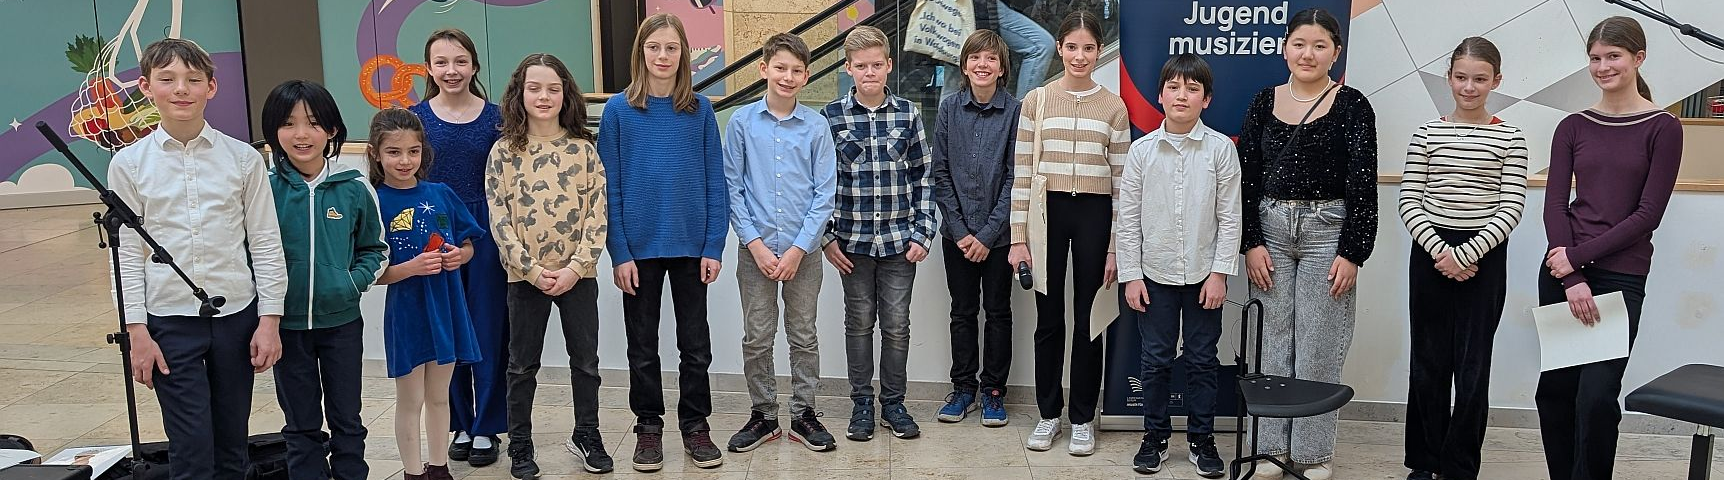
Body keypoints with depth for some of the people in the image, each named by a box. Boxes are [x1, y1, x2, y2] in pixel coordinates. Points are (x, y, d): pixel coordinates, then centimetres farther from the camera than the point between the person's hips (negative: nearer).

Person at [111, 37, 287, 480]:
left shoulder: (244, 158, -1)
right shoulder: (128, 164, 0)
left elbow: (266, 243, 2)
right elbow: (128, 252, 1)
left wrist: (270, 320, -2)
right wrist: (137, 331, -3)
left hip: (236, 315, 1)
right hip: (169, 320, -1)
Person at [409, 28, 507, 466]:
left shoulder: (494, 117, 0)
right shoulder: (416, 117, 0)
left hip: (485, 232, -1)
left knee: (488, 327, 4)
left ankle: (486, 426, 17)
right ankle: (460, 424, 23)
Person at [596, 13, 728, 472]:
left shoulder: (700, 110, 1)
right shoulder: (618, 110, -2)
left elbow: (715, 182, 1)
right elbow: (609, 187, -3)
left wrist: (714, 246, -5)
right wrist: (618, 252, -9)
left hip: (691, 245, 1)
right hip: (639, 246, -1)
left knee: (695, 343, 9)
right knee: (643, 346, 10)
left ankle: (696, 425, 23)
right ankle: (648, 428, 23)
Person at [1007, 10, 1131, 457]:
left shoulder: (1114, 107, 2)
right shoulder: (1036, 101, 2)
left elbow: (1121, 180, 2)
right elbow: (1021, 174, 1)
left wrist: (1116, 246, -2)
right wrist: (1018, 237, -3)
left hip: (1095, 215, 0)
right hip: (1047, 213, 0)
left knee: (1088, 319, 7)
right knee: (1049, 319, 8)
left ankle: (1083, 418, 20)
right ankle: (1048, 414, 22)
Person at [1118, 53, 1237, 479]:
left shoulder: (1221, 148, -5)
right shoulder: (1142, 150, -3)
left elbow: (1230, 216, -3)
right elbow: (1128, 218, 0)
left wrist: (1220, 272, -7)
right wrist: (1131, 275, -2)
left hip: (1204, 275, 0)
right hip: (1155, 273, 1)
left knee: (1202, 360, 9)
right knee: (1156, 360, 9)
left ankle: (1201, 438, 22)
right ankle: (1155, 437, 22)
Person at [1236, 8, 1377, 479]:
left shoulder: (1351, 106, -3)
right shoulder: (1264, 103, 5)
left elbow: (1363, 185, -5)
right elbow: (1246, 177, 4)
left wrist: (1351, 253, -10)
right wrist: (1251, 242, -3)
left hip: (1327, 230, -3)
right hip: (1271, 229, 3)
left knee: (1318, 347, 2)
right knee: (1273, 343, 8)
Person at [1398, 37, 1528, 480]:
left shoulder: (1509, 138, 0)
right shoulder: (1427, 133, 2)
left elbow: (1511, 210, -5)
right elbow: (1409, 202, 0)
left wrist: (1466, 254, -14)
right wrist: (1440, 250, -13)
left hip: (1484, 258, -1)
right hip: (1431, 254, 1)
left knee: (1472, 368, 4)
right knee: (1428, 364, 8)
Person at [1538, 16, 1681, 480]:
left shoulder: (1662, 128, -2)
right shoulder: (1573, 127, 8)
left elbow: (1648, 214, -7)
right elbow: (1555, 204, 1)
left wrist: (1578, 256, -12)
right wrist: (1571, 279, -9)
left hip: (1620, 276, -3)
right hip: (1562, 272, 3)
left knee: (1596, 397, -9)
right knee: (1554, 389, 5)